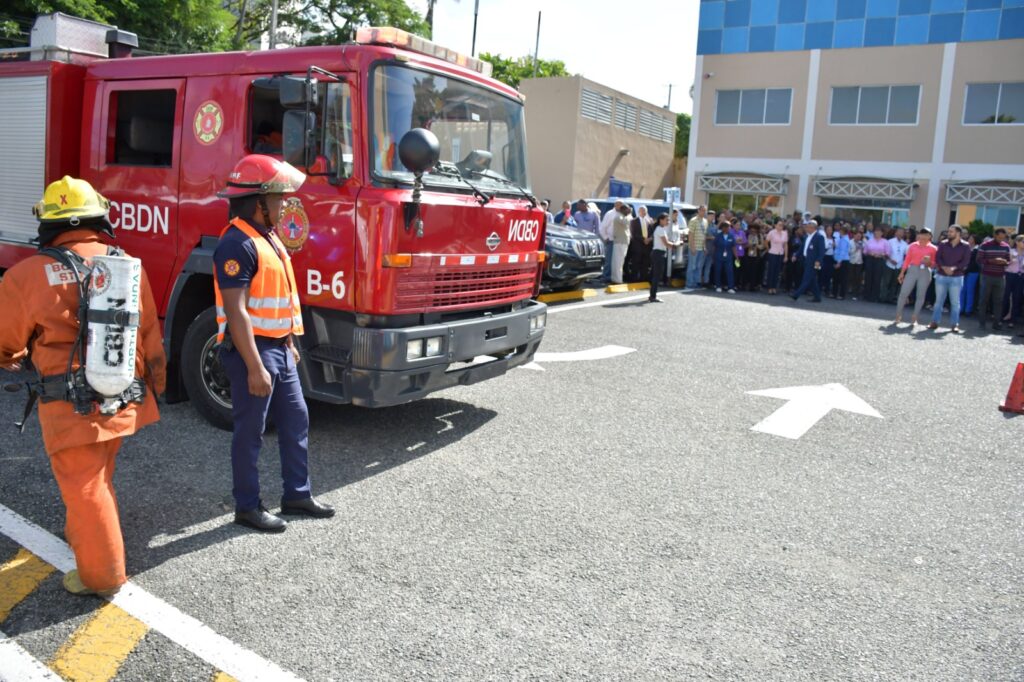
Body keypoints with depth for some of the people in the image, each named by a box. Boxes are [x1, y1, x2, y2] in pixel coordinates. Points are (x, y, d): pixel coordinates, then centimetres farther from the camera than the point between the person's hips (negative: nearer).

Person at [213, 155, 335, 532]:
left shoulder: (267, 236, 13)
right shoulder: (237, 243, -18)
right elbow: (236, 311, -23)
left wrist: (290, 343, 21)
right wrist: (255, 368, -25)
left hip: (279, 348, 10)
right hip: (252, 350, -10)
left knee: (296, 421, 14)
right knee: (250, 431, 2)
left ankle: (297, 494, 26)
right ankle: (247, 506, 16)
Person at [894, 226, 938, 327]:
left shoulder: (933, 248, 2)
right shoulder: (913, 246, 5)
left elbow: (934, 264, 4)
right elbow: (907, 260, 6)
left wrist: (929, 262, -17)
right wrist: (902, 272, 3)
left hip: (925, 272, -1)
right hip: (912, 270, 1)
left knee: (920, 296, 2)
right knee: (903, 293, -5)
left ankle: (915, 318, 8)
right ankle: (898, 316, 5)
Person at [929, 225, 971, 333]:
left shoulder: (965, 246, 0)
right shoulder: (943, 244, 5)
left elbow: (965, 261, -8)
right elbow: (937, 258, -3)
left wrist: (953, 268, -21)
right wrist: (944, 267, -19)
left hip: (957, 277, -2)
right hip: (941, 276, 2)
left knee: (955, 302, 1)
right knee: (939, 300, 6)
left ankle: (955, 324, 5)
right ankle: (935, 322, 11)